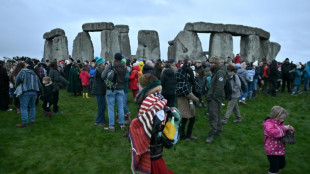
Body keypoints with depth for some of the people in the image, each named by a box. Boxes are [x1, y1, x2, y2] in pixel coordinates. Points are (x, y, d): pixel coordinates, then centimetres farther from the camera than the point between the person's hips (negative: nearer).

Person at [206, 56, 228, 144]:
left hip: (215, 98, -10)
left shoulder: (220, 72, -16)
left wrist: (214, 98, -21)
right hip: (213, 97, 10)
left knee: (213, 115, -10)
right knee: (217, 114, 18)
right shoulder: (216, 71, 17)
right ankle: (218, 130, 30)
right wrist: (210, 95, 15)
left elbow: (219, 87, -23)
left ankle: (211, 134, -7)